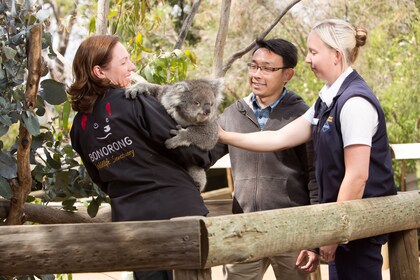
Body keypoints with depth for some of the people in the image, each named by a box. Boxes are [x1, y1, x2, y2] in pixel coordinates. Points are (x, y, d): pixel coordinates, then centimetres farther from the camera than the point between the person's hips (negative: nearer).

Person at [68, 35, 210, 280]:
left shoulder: (80, 126, 6)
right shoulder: (136, 103, -13)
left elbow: (101, 179, 13)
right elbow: (183, 147, -11)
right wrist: (206, 157, 9)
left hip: (129, 217, 6)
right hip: (176, 208, -6)